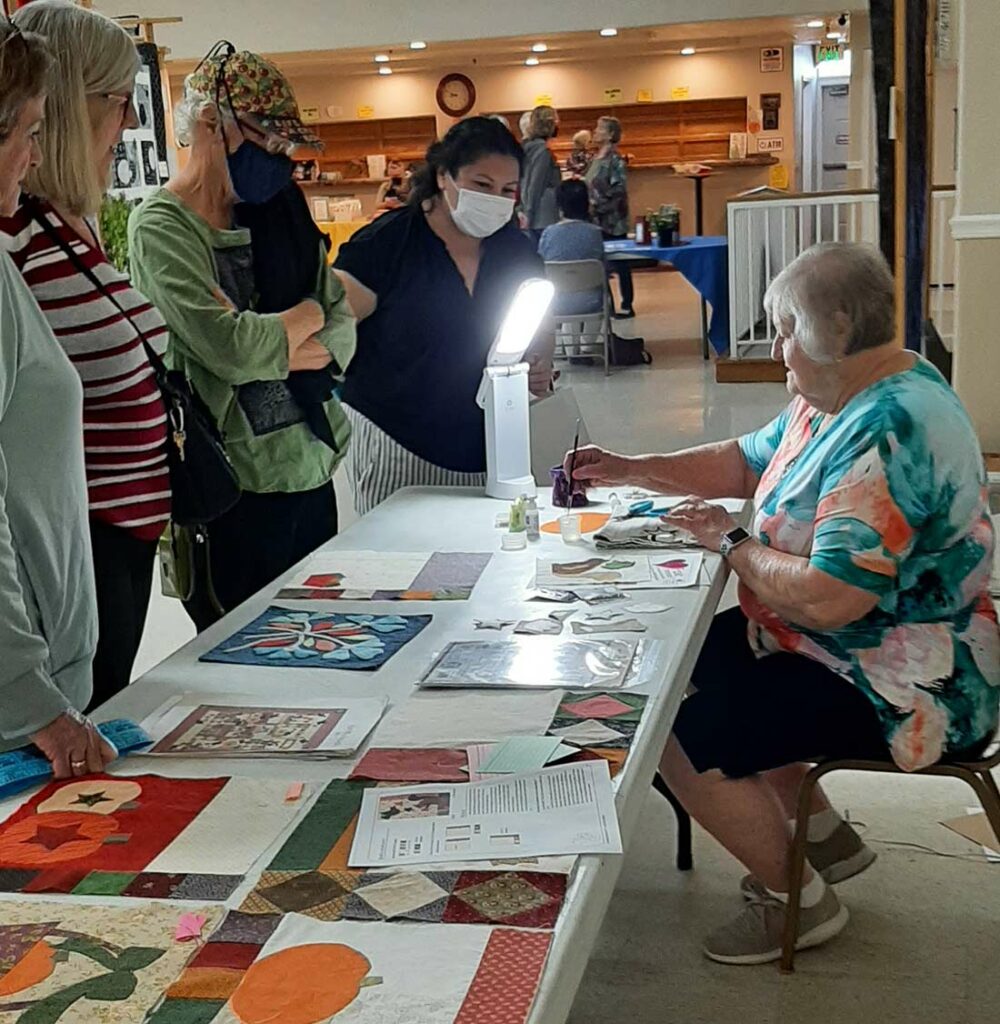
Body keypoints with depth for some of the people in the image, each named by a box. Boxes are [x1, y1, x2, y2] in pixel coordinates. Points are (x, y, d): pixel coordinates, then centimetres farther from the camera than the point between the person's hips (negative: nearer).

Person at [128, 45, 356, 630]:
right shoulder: (161, 227, -10)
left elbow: (343, 328, 7)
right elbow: (231, 349, -23)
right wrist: (306, 315, -5)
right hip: (238, 489, -7)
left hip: (312, 467, 7)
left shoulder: (277, 210, 11)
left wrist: (268, 348, -12)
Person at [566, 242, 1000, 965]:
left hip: (907, 688, -11)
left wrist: (731, 542, -18)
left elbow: (827, 600, -34)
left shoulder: (888, 434, -30)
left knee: (683, 742, -16)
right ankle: (826, 836, 27)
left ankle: (798, 900, 9)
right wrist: (632, 470, 5)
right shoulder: (837, 396, 4)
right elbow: (748, 462, 16)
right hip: (835, 640, 11)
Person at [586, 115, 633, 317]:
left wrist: (597, 206, -20)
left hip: (612, 221, -8)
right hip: (597, 221, 8)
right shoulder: (597, 159, 12)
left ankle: (627, 305, 8)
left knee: (619, 263, 0)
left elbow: (618, 191, -19)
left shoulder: (615, 160, -12)